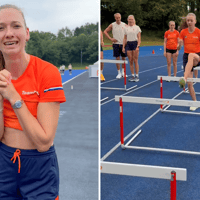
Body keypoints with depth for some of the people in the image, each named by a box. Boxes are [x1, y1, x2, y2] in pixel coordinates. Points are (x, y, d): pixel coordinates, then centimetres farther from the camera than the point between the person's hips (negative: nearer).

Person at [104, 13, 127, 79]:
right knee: (117, 58, -1)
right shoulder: (112, 25, 0)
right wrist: (111, 38, -3)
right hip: (116, 44, -1)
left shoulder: (124, 25, 3)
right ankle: (119, 73, 7)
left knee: (124, 58, 6)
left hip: (123, 44, 1)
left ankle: (123, 72, 20)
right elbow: (105, 31, 5)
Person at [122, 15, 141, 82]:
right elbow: (125, 38, 14)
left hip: (135, 43, -4)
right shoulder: (126, 28, 11)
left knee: (135, 61, -3)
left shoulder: (137, 27, 0)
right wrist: (123, 47, 6)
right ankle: (133, 76, 10)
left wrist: (138, 46, -15)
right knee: (130, 61, 4)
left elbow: (139, 38, -4)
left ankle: (137, 76, 3)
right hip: (128, 44, 4)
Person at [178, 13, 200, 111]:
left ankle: (184, 78, -57)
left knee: (191, 56, -43)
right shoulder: (183, 32, 3)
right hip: (186, 57, 4)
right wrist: (179, 44, -18)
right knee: (189, 83, -1)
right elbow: (178, 48, 3)